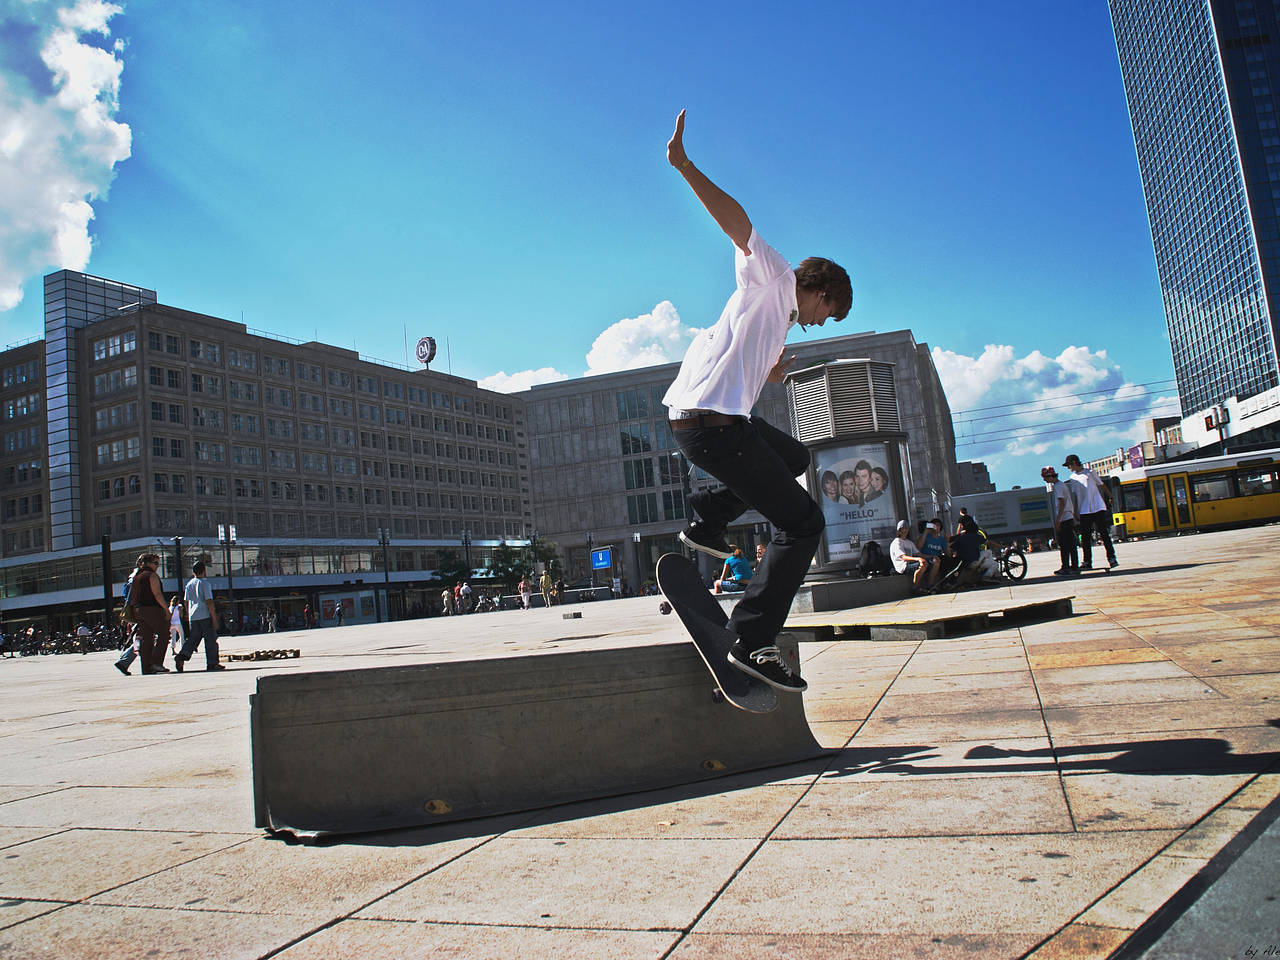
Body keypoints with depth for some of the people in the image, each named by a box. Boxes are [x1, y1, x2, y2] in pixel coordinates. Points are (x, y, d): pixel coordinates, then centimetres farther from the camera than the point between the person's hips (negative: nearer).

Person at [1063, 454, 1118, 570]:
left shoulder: (1090, 472, 0)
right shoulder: (1072, 477, 11)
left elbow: (1101, 485, 8)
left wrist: (1110, 497, 8)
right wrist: (1076, 511, 12)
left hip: (1098, 508, -4)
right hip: (1084, 511, 4)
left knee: (1104, 534, -3)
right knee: (1085, 538, 2)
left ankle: (1112, 558, 2)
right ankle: (1087, 562, 5)